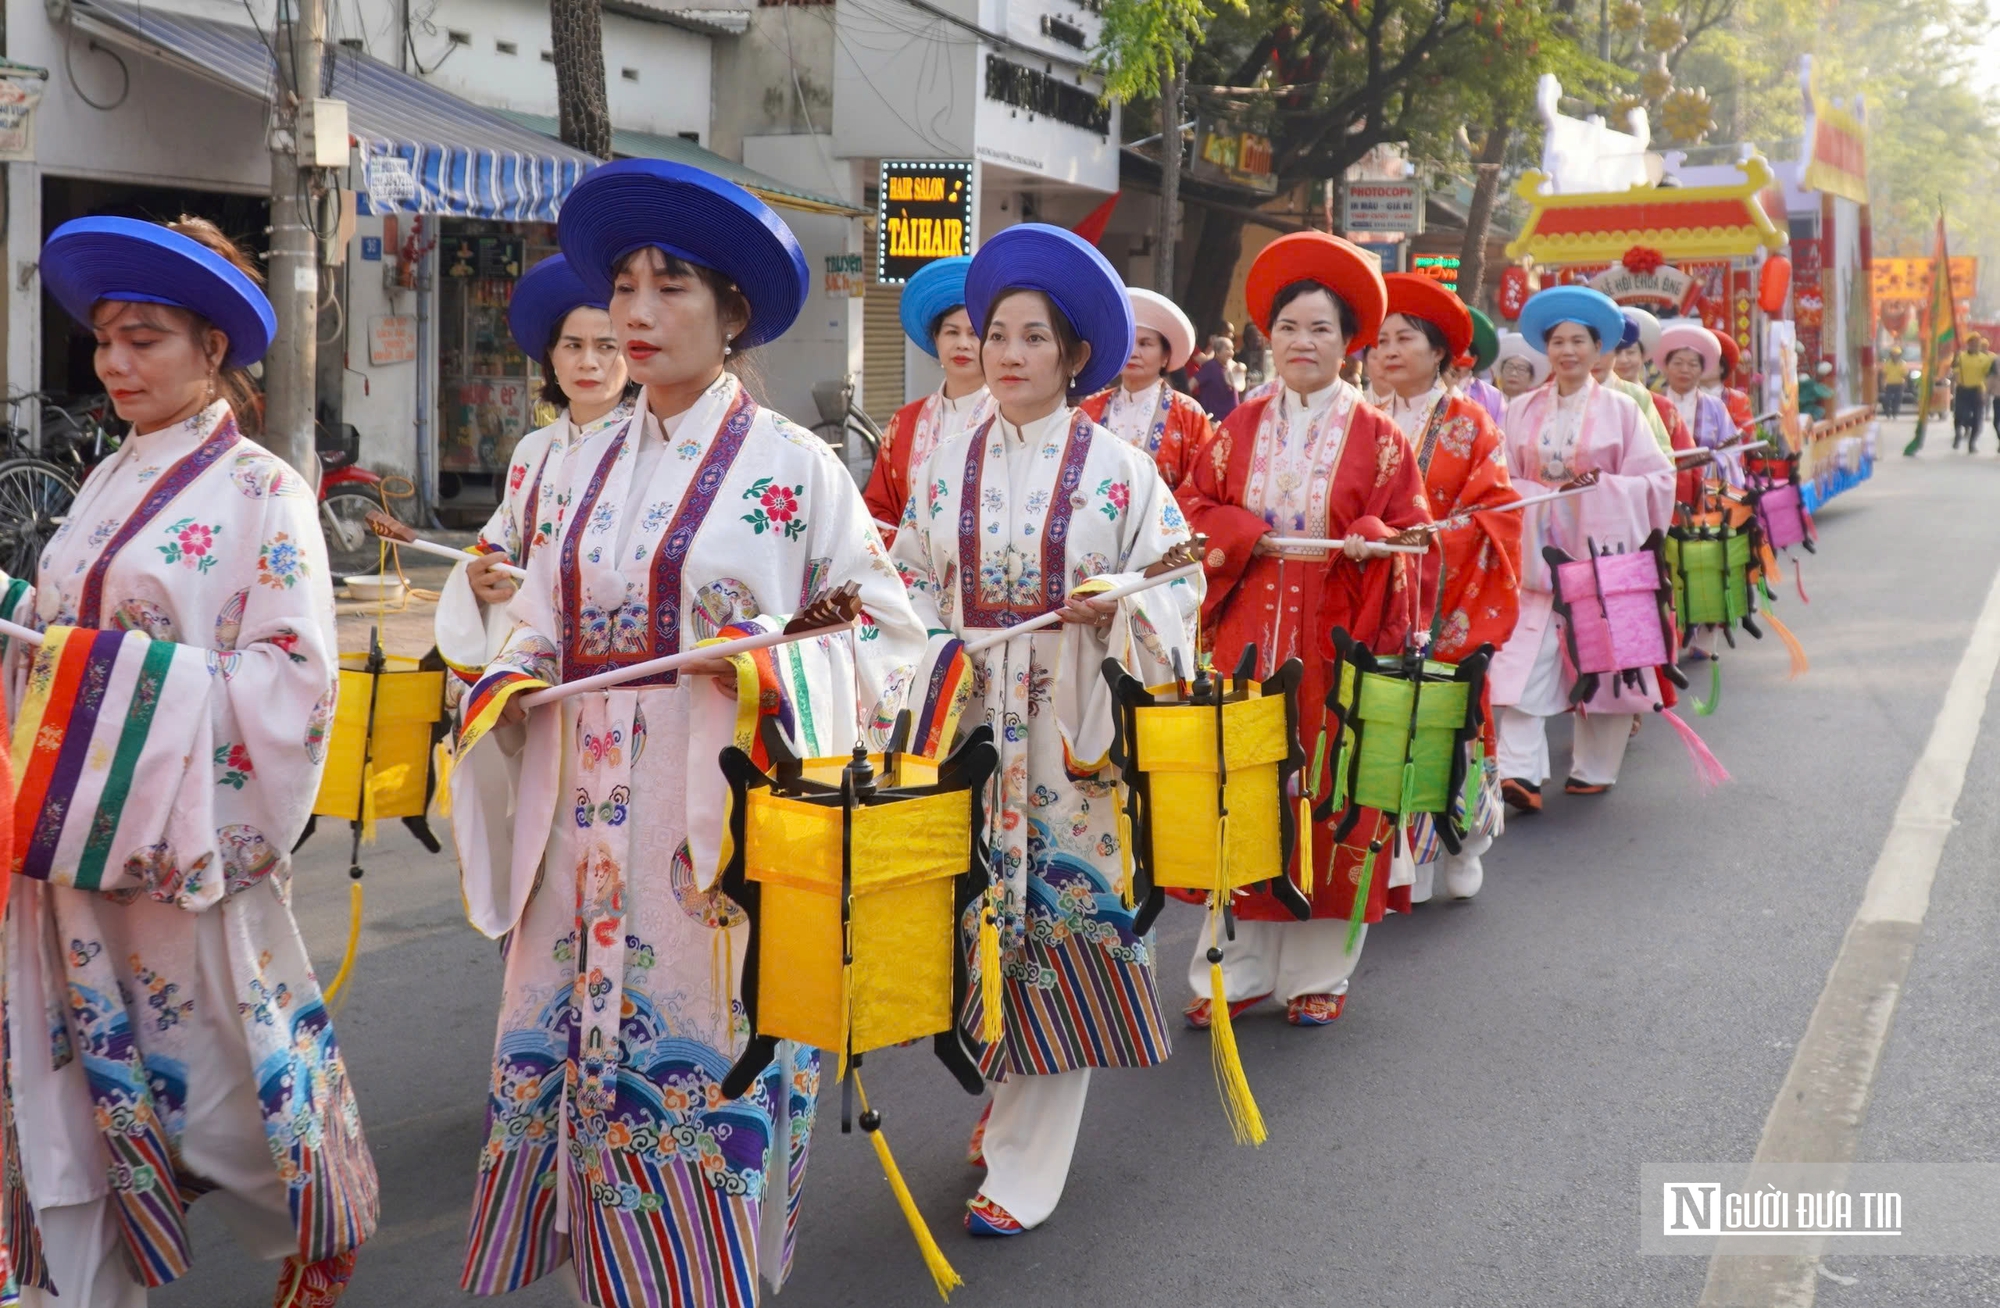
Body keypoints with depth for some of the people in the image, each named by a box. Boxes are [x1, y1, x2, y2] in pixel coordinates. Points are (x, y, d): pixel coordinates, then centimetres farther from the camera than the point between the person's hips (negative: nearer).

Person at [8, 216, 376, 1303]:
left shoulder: (261, 494, -8)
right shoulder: (109, 483, 12)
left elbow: (292, 681, -14)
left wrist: (124, 676, -20)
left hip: (185, 835, -6)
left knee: (216, 1063, 5)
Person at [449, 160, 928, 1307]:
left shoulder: (791, 463, -2)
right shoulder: (594, 464, 13)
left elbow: (891, 639, -2)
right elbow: (546, 624, 17)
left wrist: (775, 670, -17)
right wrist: (512, 678, -3)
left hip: (724, 813, -5)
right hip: (592, 814, 5)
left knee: (706, 1049, 0)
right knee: (587, 1039, 7)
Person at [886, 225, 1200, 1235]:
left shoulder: (1116, 467, 0)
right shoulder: (951, 464, 9)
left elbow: (1178, 582, -1)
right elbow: (913, 584, 14)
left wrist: (1115, 605, -19)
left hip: (1074, 727, -3)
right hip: (969, 719, 3)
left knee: (1059, 912, -1)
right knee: (983, 913, 6)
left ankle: (1027, 1165, 9)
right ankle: (1008, 1098, 28)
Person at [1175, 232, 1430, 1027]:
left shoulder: (1378, 438, 3)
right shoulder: (1238, 430, 10)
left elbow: (1410, 535, 1)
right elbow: (1194, 511, 10)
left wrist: (1372, 543, -20)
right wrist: (1250, 537, -9)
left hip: (1336, 642, -2)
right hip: (1246, 639, 2)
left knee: (1329, 797, 2)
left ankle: (1317, 973, 14)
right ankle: (1235, 969, 10)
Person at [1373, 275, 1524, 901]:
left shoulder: (1469, 423, 3)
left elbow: (1496, 510, -6)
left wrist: (1431, 534, -19)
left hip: (1450, 600, -2)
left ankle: (1461, 848, 14)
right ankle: (1404, 859, 6)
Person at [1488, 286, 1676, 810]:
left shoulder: (1620, 409, 2)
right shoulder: (1521, 410, 8)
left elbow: (1657, 478, 1)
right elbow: (1504, 481, 11)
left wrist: (1602, 487, -12)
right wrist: (1532, 498, -8)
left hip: (1601, 550, -1)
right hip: (1538, 551, 1)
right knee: (1525, 657, -12)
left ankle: (1594, 768, 18)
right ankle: (1521, 772, -17)